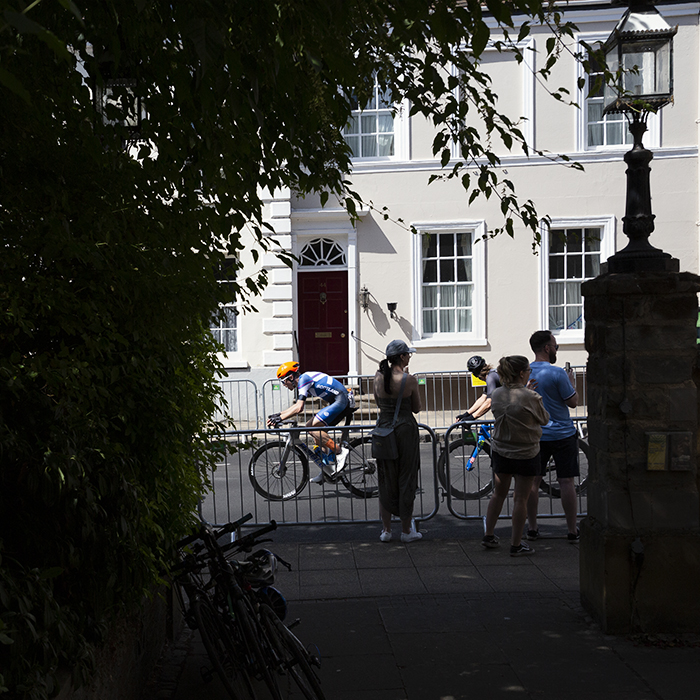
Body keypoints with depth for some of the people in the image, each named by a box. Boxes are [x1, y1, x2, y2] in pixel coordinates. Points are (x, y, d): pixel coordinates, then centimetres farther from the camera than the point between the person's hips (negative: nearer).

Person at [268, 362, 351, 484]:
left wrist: (280, 418, -15)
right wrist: (278, 415, 19)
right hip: (342, 402, 10)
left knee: (311, 427, -16)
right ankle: (327, 470, 11)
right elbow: (296, 406, 27)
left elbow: (299, 408, -21)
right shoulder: (303, 382, 19)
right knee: (316, 430, 10)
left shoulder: (303, 379, -12)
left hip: (341, 400, -10)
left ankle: (340, 451, -13)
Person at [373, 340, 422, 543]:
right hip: (406, 429, -4)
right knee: (406, 479, 7)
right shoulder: (410, 380, -13)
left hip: (383, 427, 4)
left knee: (386, 481, 13)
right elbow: (416, 408, 0)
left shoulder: (378, 376, -1)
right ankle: (406, 530, 15)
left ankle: (386, 530, 18)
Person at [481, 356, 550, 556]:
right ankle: (516, 545, 13)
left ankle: (489, 536, 29)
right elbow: (544, 419, -6)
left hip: (500, 451, 5)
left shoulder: (496, 395, -5)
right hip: (526, 454, -5)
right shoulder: (530, 397, -21)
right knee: (520, 499, 5)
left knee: (499, 493, 20)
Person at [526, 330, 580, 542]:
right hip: (562, 435, -4)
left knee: (533, 481, 11)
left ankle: (532, 528, 17)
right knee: (566, 482, 2)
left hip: (534, 436, 5)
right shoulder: (557, 373, -15)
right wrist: (572, 382, 8)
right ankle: (573, 531, 8)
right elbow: (573, 402, -10)